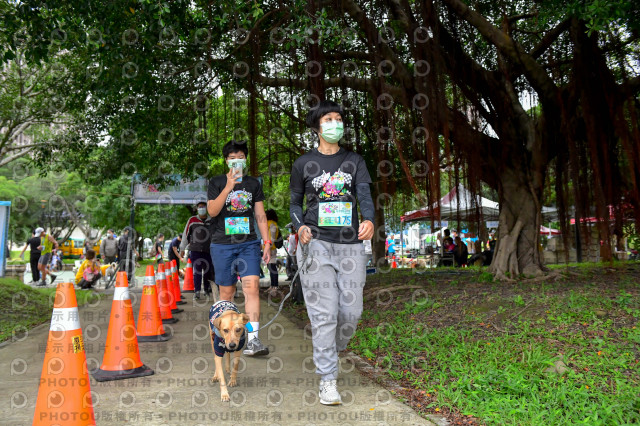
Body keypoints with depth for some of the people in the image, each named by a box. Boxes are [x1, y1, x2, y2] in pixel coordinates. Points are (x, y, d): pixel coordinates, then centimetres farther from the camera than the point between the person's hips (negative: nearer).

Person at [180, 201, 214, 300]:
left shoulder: (211, 220, 7)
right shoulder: (192, 220, 3)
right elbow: (185, 234, 8)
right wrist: (182, 249, 9)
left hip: (208, 250, 2)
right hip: (195, 250, -2)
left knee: (208, 270, 6)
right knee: (197, 271, -5)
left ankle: (207, 290, 22)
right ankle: (197, 291, 0)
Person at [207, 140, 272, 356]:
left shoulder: (253, 183, 13)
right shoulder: (217, 182, 5)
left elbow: (260, 215, 13)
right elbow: (212, 211, -8)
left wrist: (267, 242, 7)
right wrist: (228, 187, -17)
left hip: (249, 243, 1)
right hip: (222, 244, -1)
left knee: (252, 286, -13)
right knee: (227, 292, 5)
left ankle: (252, 339, -15)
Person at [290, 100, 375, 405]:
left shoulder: (354, 161, 12)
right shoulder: (304, 163, 8)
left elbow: (364, 194, -3)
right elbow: (294, 203, 13)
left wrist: (368, 220, -24)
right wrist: (300, 226, -8)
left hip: (350, 244, 2)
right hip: (316, 243, -2)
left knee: (351, 311, 3)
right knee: (324, 313, -6)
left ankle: (331, 353, 32)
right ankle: (327, 380, 3)